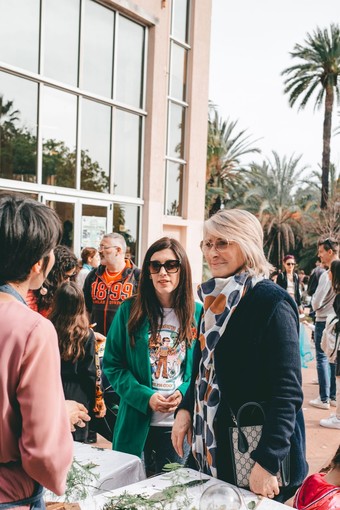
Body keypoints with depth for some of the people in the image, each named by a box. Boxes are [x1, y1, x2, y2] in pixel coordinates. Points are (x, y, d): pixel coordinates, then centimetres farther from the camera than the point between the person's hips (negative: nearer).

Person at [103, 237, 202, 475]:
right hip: (137, 423, 0)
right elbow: (112, 365, -1)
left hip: (180, 425, 1)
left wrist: (184, 393, -13)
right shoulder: (130, 311, -2)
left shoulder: (198, 314, 0)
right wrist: (145, 397, -14)